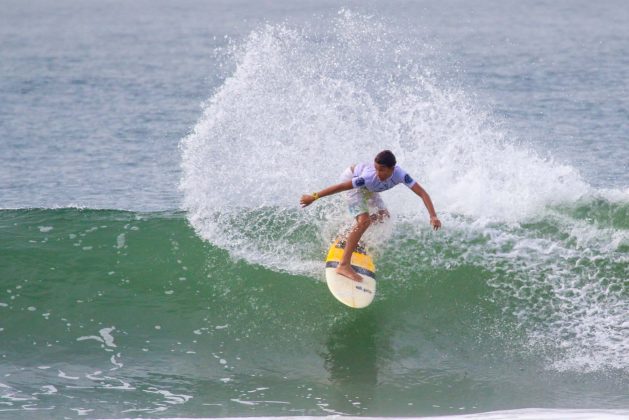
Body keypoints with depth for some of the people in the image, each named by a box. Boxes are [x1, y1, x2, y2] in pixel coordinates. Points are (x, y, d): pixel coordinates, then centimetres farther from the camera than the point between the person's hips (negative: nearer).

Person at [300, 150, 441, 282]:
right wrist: (314, 197, -33)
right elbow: (340, 187, -37)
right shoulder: (371, 176, -43)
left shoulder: (400, 174, -34)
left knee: (383, 216, 11)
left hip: (367, 188, 6)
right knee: (364, 220, -21)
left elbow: (422, 193, -35)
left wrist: (433, 216, -48)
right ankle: (344, 265, -25)